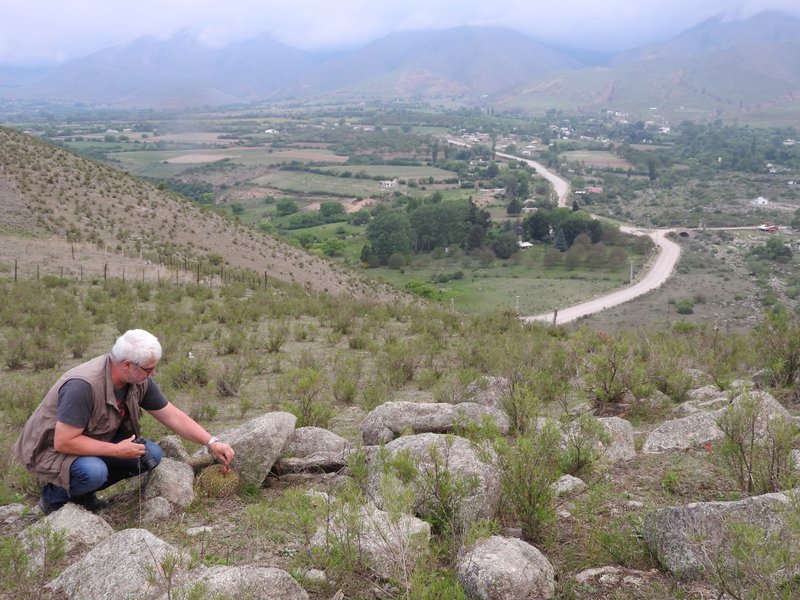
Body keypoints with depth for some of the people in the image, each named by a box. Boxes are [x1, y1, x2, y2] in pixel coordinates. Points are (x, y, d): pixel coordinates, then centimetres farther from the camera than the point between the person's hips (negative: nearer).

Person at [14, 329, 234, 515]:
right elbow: (63, 442, -31)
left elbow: (173, 416, -2)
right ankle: (54, 495, -3)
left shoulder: (139, 381, -10)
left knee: (150, 454, -10)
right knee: (94, 472, -36)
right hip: (51, 448, -7)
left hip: (96, 443, 8)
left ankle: (83, 492, 5)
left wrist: (212, 443, -7)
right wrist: (116, 450, -26)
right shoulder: (83, 386, -33)